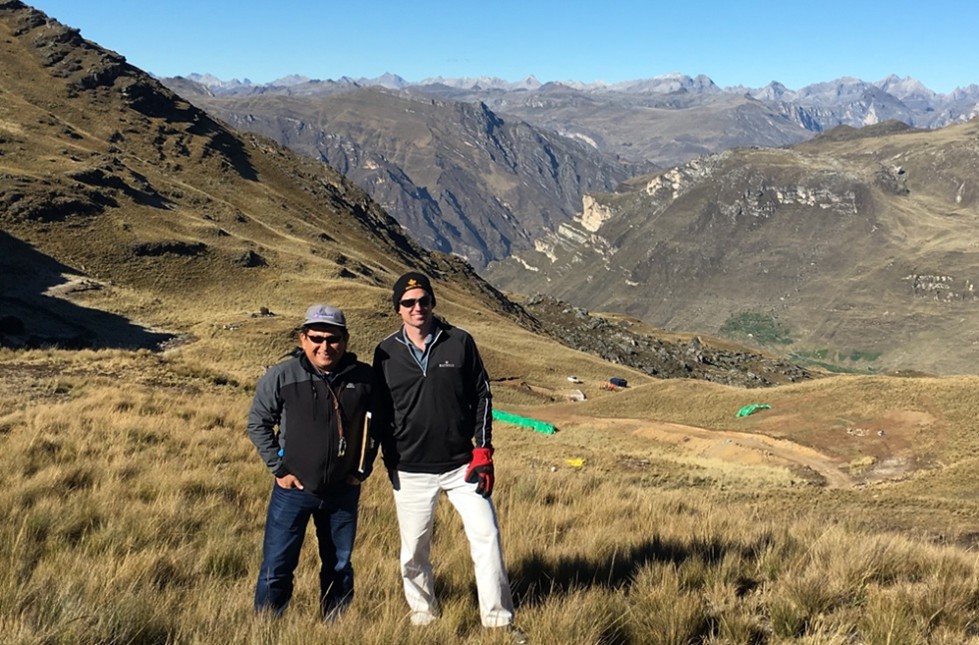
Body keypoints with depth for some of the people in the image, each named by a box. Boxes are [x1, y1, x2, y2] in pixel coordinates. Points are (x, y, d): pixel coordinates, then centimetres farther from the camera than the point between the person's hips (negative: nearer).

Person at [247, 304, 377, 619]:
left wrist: (363, 469, 5)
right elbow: (258, 422, -1)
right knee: (277, 569, 1)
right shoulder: (281, 376, -12)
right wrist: (279, 468, -4)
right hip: (293, 489, -2)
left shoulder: (364, 378, -6)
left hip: (343, 491, 2)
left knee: (339, 568, 16)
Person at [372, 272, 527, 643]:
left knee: (486, 536, -4)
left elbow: (482, 396, 3)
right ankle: (423, 612, 28)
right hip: (411, 472, 0)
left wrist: (483, 452, -3)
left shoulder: (460, 342, 0)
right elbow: (379, 413, 9)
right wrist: (391, 463, 6)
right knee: (414, 550, 7)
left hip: (463, 465, 0)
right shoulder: (386, 353, 1)